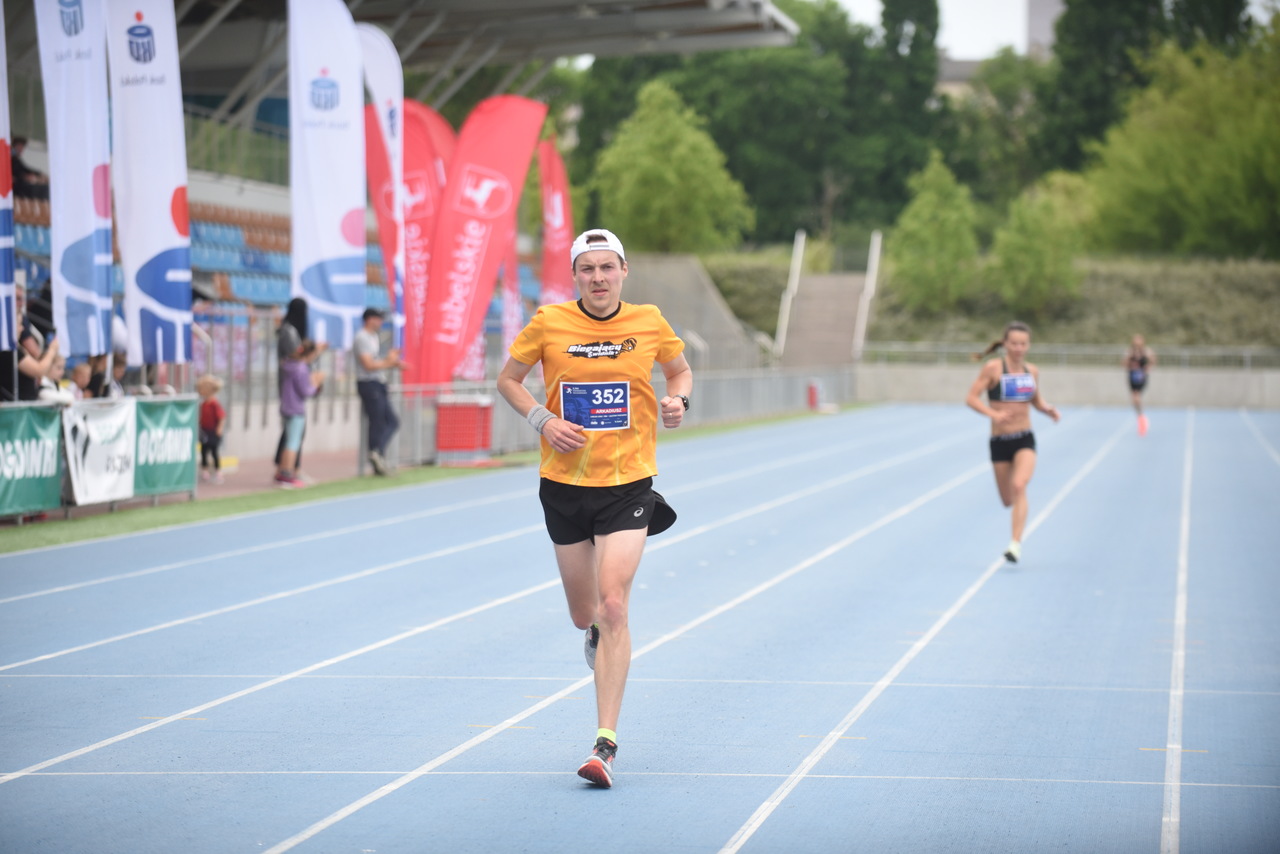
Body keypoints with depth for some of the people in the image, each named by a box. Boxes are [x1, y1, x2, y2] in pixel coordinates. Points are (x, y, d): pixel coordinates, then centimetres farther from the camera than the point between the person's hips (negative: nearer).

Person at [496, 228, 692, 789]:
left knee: (613, 607, -15)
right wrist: (543, 420, -9)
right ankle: (597, 634, 53)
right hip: (564, 484, 2)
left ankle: (605, 744, -12)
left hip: (628, 484, -1)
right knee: (585, 614, 12)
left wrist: (678, 398, -6)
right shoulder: (548, 324, -4)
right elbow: (508, 379, 8)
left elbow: (681, 370, 16)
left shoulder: (650, 323, -2)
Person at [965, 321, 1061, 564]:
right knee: (1008, 501, 7)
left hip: (1025, 439, 1)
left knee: (1019, 487, -23)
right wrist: (992, 414, -27)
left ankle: (1016, 544, -26)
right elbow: (971, 398, -11)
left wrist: (1048, 410, 0)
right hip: (1000, 441, -1)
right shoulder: (993, 368, -6)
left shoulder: (1032, 371, 6)